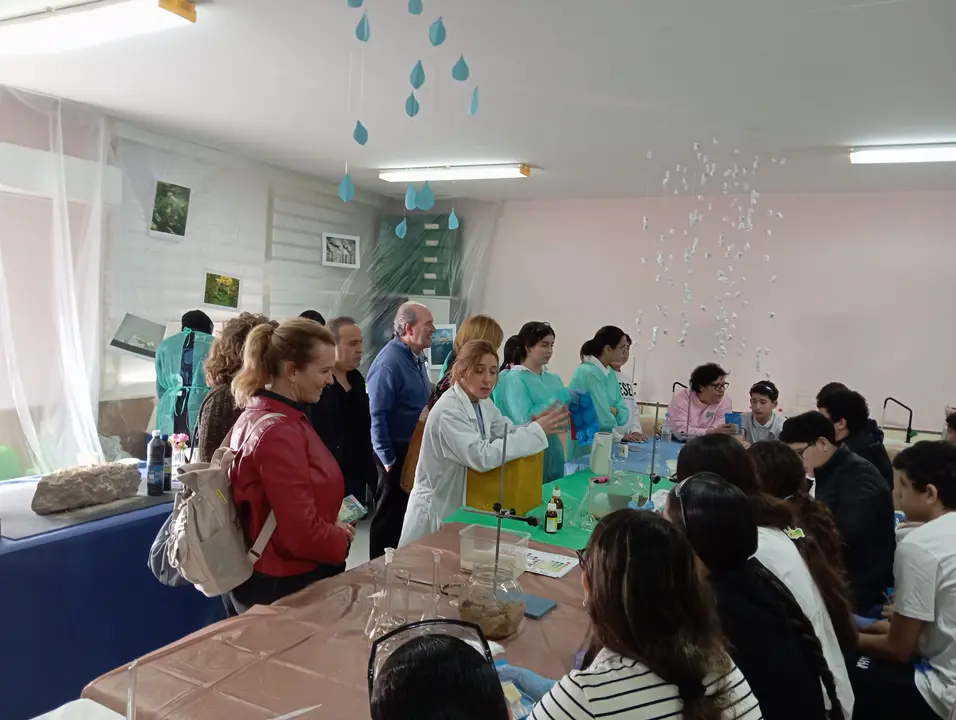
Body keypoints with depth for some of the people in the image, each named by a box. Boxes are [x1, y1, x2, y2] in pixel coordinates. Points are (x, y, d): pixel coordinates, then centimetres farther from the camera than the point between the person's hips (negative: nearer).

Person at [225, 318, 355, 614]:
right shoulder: (278, 433, -26)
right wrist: (343, 538, -9)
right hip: (283, 587, -9)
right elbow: (303, 534, -27)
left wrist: (333, 524, 3)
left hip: (274, 575, 9)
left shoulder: (263, 415, 5)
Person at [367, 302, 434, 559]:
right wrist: (388, 459, -20)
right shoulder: (389, 363, -22)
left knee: (407, 514, 19)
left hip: (415, 451, 9)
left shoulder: (417, 357, 8)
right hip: (397, 454, -9)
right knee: (390, 516, 4)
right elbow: (377, 415, -23)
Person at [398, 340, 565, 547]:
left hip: (465, 504, 8)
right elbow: (481, 457, -34)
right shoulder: (448, 412, -25)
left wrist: (539, 425, -21)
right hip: (437, 511, -8)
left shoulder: (483, 402, 2)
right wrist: (536, 431, -32)